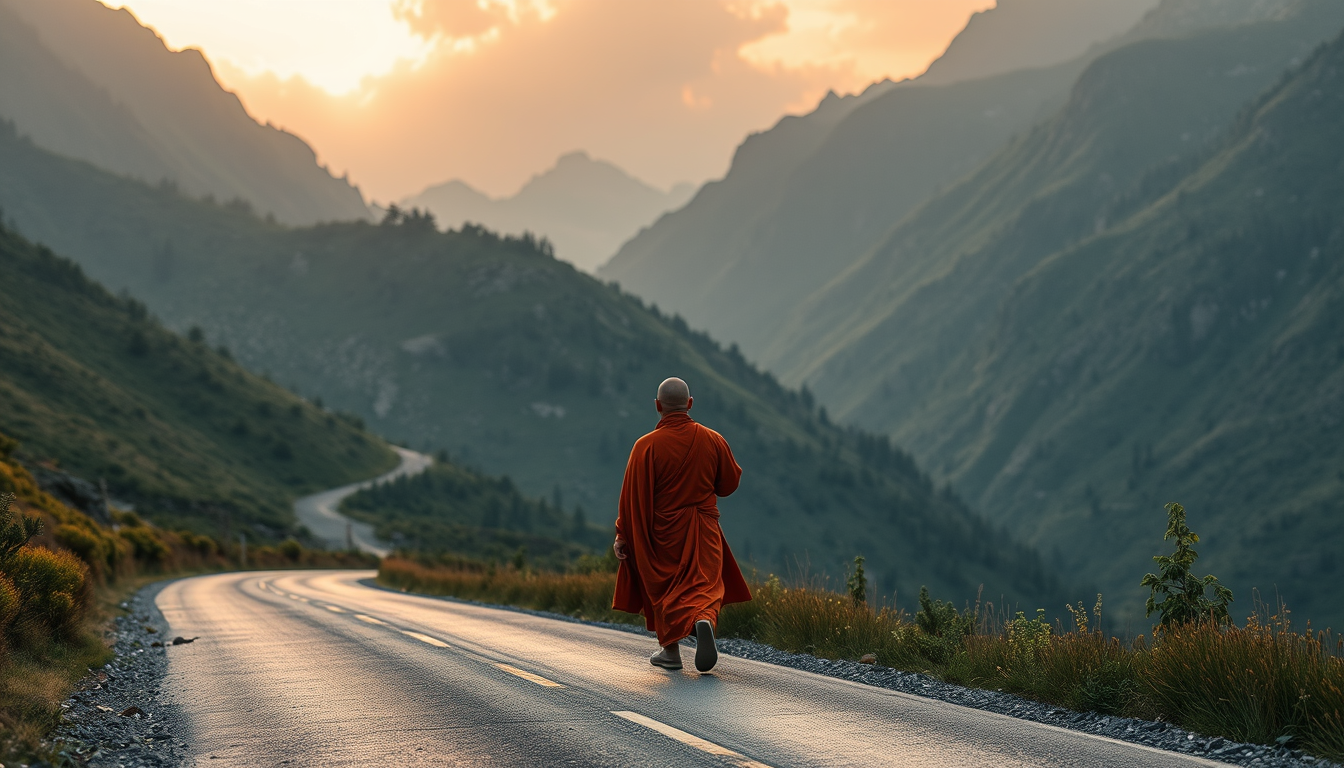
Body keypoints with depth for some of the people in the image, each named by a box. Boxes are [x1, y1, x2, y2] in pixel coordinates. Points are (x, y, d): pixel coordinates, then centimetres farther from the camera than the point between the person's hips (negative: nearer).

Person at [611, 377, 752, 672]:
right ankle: (705, 620, -29)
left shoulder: (646, 446, -12)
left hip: (663, 531, -1)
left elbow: (633, 495, -11)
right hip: (705, 531, 1)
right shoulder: (713, 440, -4)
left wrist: (622, 535, -3)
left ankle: (671, 651, 22)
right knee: (705, 584, 3)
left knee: (664, 588, 15)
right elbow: (730, 483, 8)